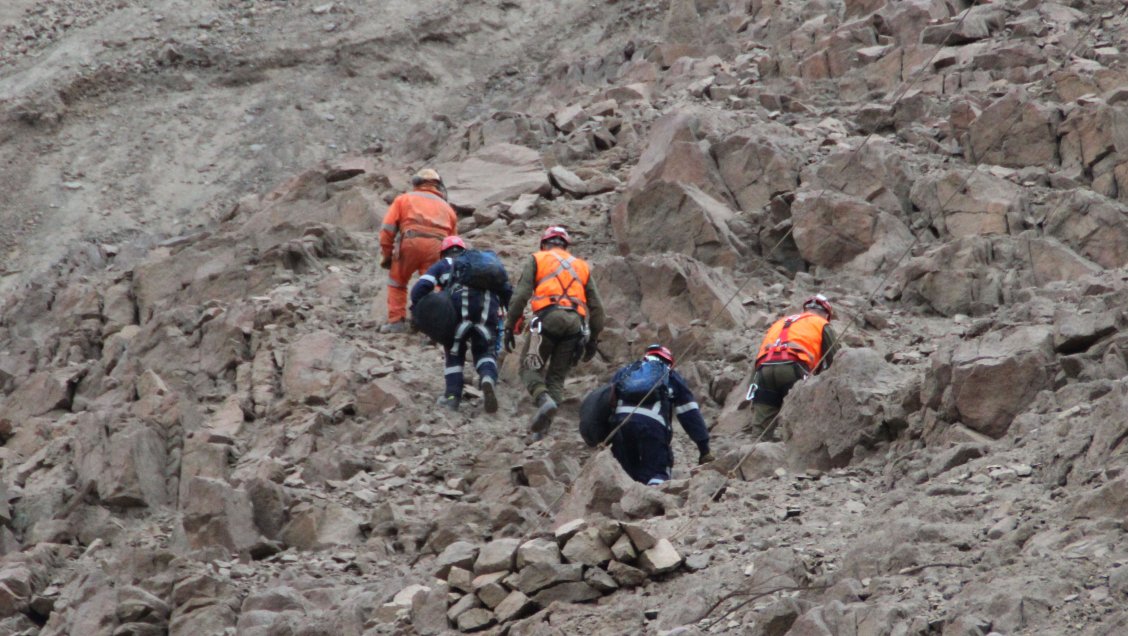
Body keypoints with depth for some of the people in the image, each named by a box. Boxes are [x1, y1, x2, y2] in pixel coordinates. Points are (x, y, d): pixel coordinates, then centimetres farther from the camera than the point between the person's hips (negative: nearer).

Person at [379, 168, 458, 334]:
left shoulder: (404, 199, 24)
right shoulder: (447, 208, 29)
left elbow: (387, 228, 11)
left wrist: (386, 255, 16)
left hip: (410, 242, -1)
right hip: (437, 247, 1)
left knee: (397, 282, 18)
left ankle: (396, 321, 12)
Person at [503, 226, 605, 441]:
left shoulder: (537, 259, 17)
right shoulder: (581, 266, 27)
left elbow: (521, 295, 4)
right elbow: (596, 306, 22)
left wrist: (509, 327, 5)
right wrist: (593, 339, 26)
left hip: (547, 318, -3)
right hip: (575, 322, 3)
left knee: (531, 367, 3)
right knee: (557, 377, 8)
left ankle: (543, 399, -28)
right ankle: (542, 429, -7)